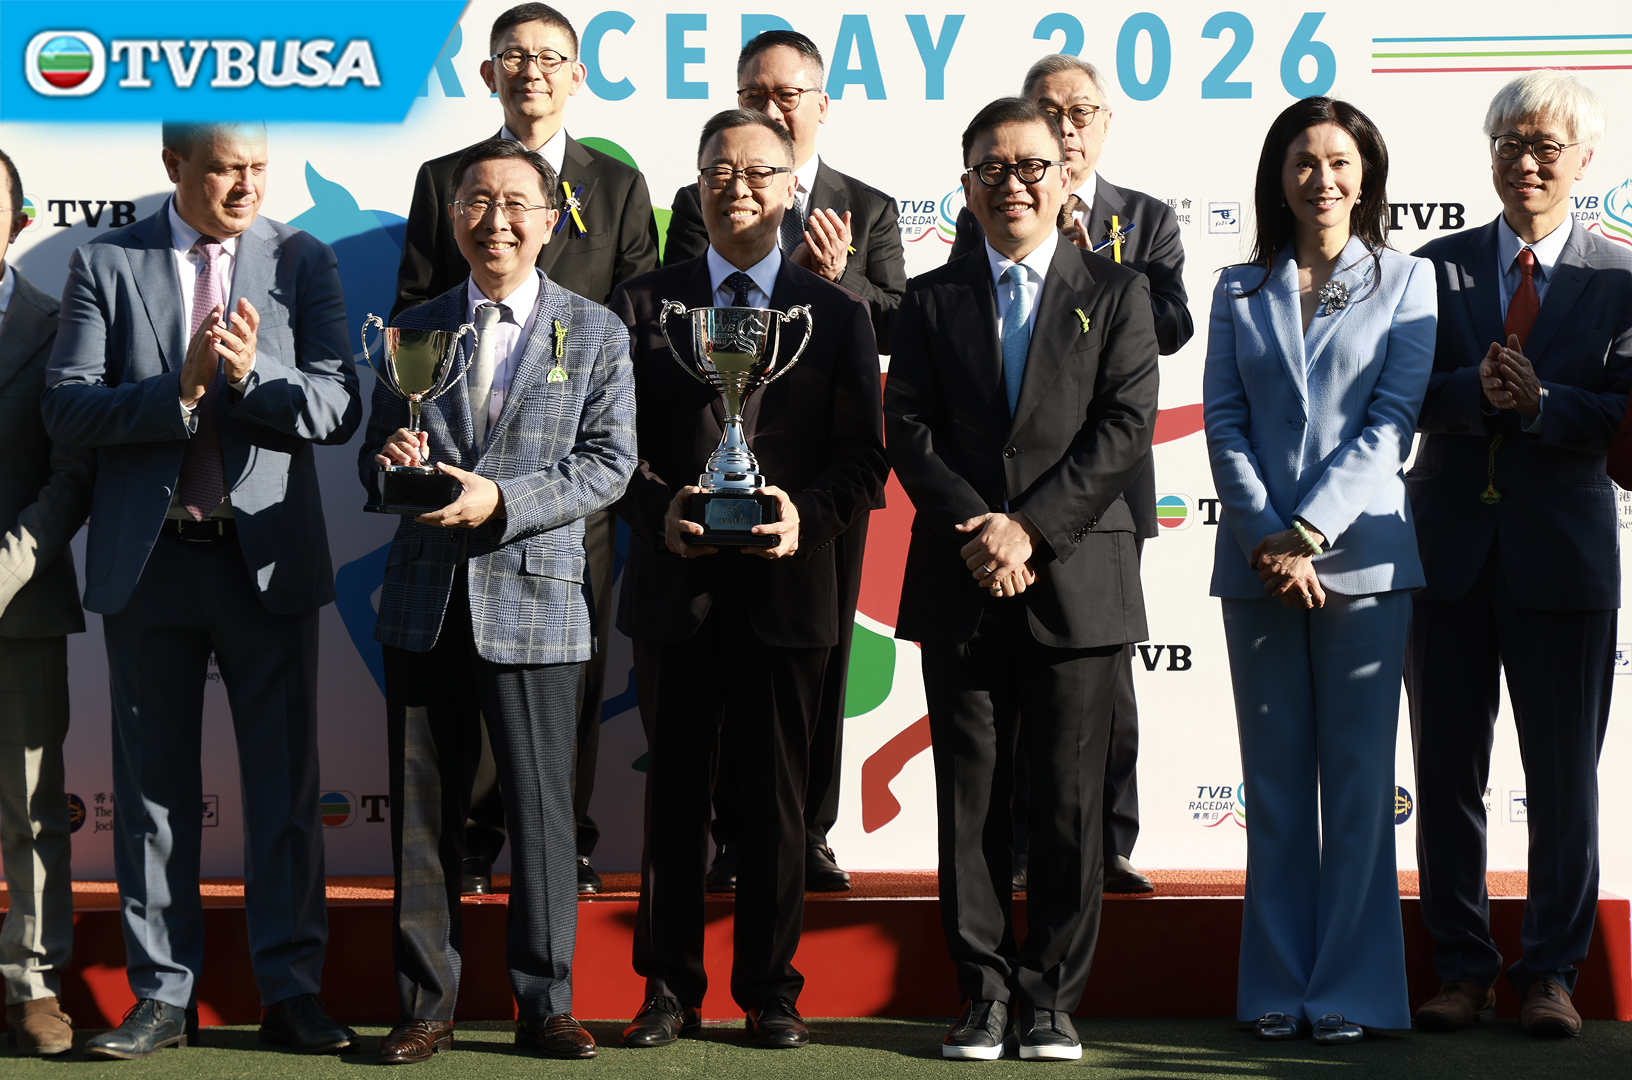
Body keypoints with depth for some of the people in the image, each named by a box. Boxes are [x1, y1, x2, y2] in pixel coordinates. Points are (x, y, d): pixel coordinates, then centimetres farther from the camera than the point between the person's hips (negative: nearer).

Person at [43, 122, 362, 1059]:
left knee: (286, 781, 2)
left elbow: (340, 409, -3)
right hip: (149, 559, 0)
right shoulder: (106, 264, 3)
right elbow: (67, 410, -5)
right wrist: (177, 391, -20)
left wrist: (253, 376, -21)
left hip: (269, 557, 0)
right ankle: (164, 995, 16)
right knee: (154, 784, 7)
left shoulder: (304, 262, 5)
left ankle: (292, 992, 10)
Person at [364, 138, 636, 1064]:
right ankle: (427, 1005, 16)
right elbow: (376, 460, 13)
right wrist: (393, 465, -12)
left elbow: (609, 463, -4)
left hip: (534, 600, -2)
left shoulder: (596, 333, 5)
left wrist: (502, 500, -17)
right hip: (425, 605, 3)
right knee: (424, 813, 6)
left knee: (542, 812, 2)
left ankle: (546, 1003, 13)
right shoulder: (414, 330, 12)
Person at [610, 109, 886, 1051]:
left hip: (788, 585, 0)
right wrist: (658, 510, -13)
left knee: (778, 796, 5)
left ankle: (771, 990, 15)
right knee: (676, 790, 6)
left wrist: (810, 515, -15)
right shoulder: (645, 305, 9)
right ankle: (670, 988, 15)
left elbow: (865, 459, 3)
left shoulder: (839, 314, 8)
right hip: (676, 584, 0)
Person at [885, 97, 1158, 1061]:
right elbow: (908, 430, 3)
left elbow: (1127, 429, -4)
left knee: (1071, 799, 2)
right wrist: (978, 530, -12)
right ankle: (984, 992, 13)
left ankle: (1052, 999, 10)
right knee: (971, 799, 4)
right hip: (961, 585, 2)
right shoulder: (932, 300, 12)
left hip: (1077, 580, -1)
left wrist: (1030, 527, -12)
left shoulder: (1117, 293, 6)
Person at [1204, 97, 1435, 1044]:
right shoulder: (1241, 290, 11)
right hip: (1259, 560, 2)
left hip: (1362, 553, -2)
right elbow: (1224, 422, 4)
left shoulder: (1405, 281, 5)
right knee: (1275, 777, 6)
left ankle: (1352, 989, 6)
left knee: (1359, 772, 0)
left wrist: (1310, 531, -12)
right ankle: (1279, 987, 12)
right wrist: (1268, 536, -9)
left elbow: (1390, 422, -4)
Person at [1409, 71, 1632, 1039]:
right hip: (1450, 548, 2)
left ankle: (1552, 974, 16)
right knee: (1447, 770, 7)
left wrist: (1539, 401, -20)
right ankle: (1464, 969, 19)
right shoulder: (1436, 266, 7)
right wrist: (1476, 388, -20)